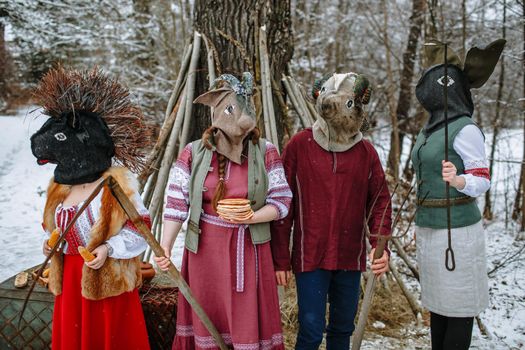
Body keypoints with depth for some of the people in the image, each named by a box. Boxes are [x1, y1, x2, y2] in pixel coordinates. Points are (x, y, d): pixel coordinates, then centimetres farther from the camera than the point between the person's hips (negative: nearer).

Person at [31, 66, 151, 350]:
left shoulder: (117, 183, -13)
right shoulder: (59, 187, 8)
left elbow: (138, 228, -12)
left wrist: (109, 248, -23)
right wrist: (51, 242, 2)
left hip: (106, 278, -6)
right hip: (70, 279, 6)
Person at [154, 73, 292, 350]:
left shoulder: (265, 152, -4)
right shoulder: (193, 154, -3)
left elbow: (281, 201, -4)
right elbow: (176, 205, -5)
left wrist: (249, 217, -20)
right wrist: (164, 248, -15)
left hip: (249, 252, 0)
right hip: (206, 252, 1)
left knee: (249, 323, 5)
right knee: (207, 320, 12)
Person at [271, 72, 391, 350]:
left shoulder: (366, 151, 2)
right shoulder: (299, 145, -7)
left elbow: (379, 200, 6)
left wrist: (380, 244, -10)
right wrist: (280, 259, -7)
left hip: (351, 257, 4)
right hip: (310, 257, -3)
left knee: (343, 327, 16)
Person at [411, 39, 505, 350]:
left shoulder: (465, 129, -14)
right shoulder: (430, 128, 10)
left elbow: (483, 181, -12)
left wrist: (458, 181, -34)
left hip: (457, 231, -8)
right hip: (430, 229, 8)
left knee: (458, 306, 1)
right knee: (437, 301, 16)